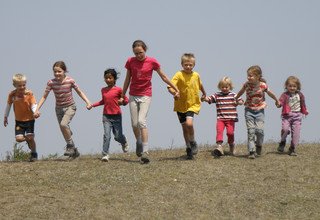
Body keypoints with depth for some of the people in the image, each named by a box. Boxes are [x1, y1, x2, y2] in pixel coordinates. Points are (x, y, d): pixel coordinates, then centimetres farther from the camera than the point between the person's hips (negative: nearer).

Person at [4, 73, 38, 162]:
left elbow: (33, 105, -14)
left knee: (30, 137, -7)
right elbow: (8, 106, 9)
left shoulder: (29, 94, -13)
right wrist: (5, 117, 17)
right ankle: (27, 140, 31)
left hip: (29, 119, -3)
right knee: (19, 138, -6)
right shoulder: (12, 95, -6)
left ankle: (34, 154, 17)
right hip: (19, 121, 3)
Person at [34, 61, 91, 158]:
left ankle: (70, 145, -11)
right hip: (59, 108, 3)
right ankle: (74, 150, 23)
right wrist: (37, 109, -12)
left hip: (70, 107, -3)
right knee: (65, 131, 6)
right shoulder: (51, 82, -10)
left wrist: (87, 102, -12)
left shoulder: (70, 81, -14)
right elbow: (44, 96, -5)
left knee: (63, 124, -28)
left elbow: (79, 92, -1)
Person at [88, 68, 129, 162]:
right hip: (106, 116, 2)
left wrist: (122, 102, -19)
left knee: (118, 136, 4)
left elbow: (126, 100, 3)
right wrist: (92, 105, 18)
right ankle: (105, 154, -11)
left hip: (116, 116, -2)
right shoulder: (103, 90, 9)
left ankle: (124, 142, 39)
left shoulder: (118, 90, -5)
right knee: (107, 135, -11)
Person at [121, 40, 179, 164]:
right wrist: (122, 96, 17)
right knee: (134, 123, 2)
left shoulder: (152, 62, -5)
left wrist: (175, 89, 12)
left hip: (145, 95, -3)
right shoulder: (130, 62, 1)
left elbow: (163, 77, 6)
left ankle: (145, 151, -21)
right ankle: (139, 142, 31)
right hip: (133, 95, 3)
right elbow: (127, 80, 12)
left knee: (141, 121, -18)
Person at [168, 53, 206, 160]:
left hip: (192, 104, 0)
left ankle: (193, 143, 2)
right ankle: (189, 148, 25)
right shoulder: (179, 75, -12)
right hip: (181, 105, 0)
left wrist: (204, 94, 37)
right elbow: (170, 87, -22)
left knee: (189, 123, -22)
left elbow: (200, 85, 22)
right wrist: (174, 93, -42)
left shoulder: (196, 75, 0)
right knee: (184, 127, 10)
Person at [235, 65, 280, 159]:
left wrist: (277, 101, 24)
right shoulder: (246, 85, -9)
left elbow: (270, 94, 7)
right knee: (251, 131, -7)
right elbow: (240, 92, 13)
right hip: (249, 110, 1)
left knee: (259, 130, -11)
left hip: (259, 110, -1)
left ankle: (259, 145, 18)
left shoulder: (263, 85, -12)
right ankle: (252, 151, -6)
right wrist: (235, 100, 28)